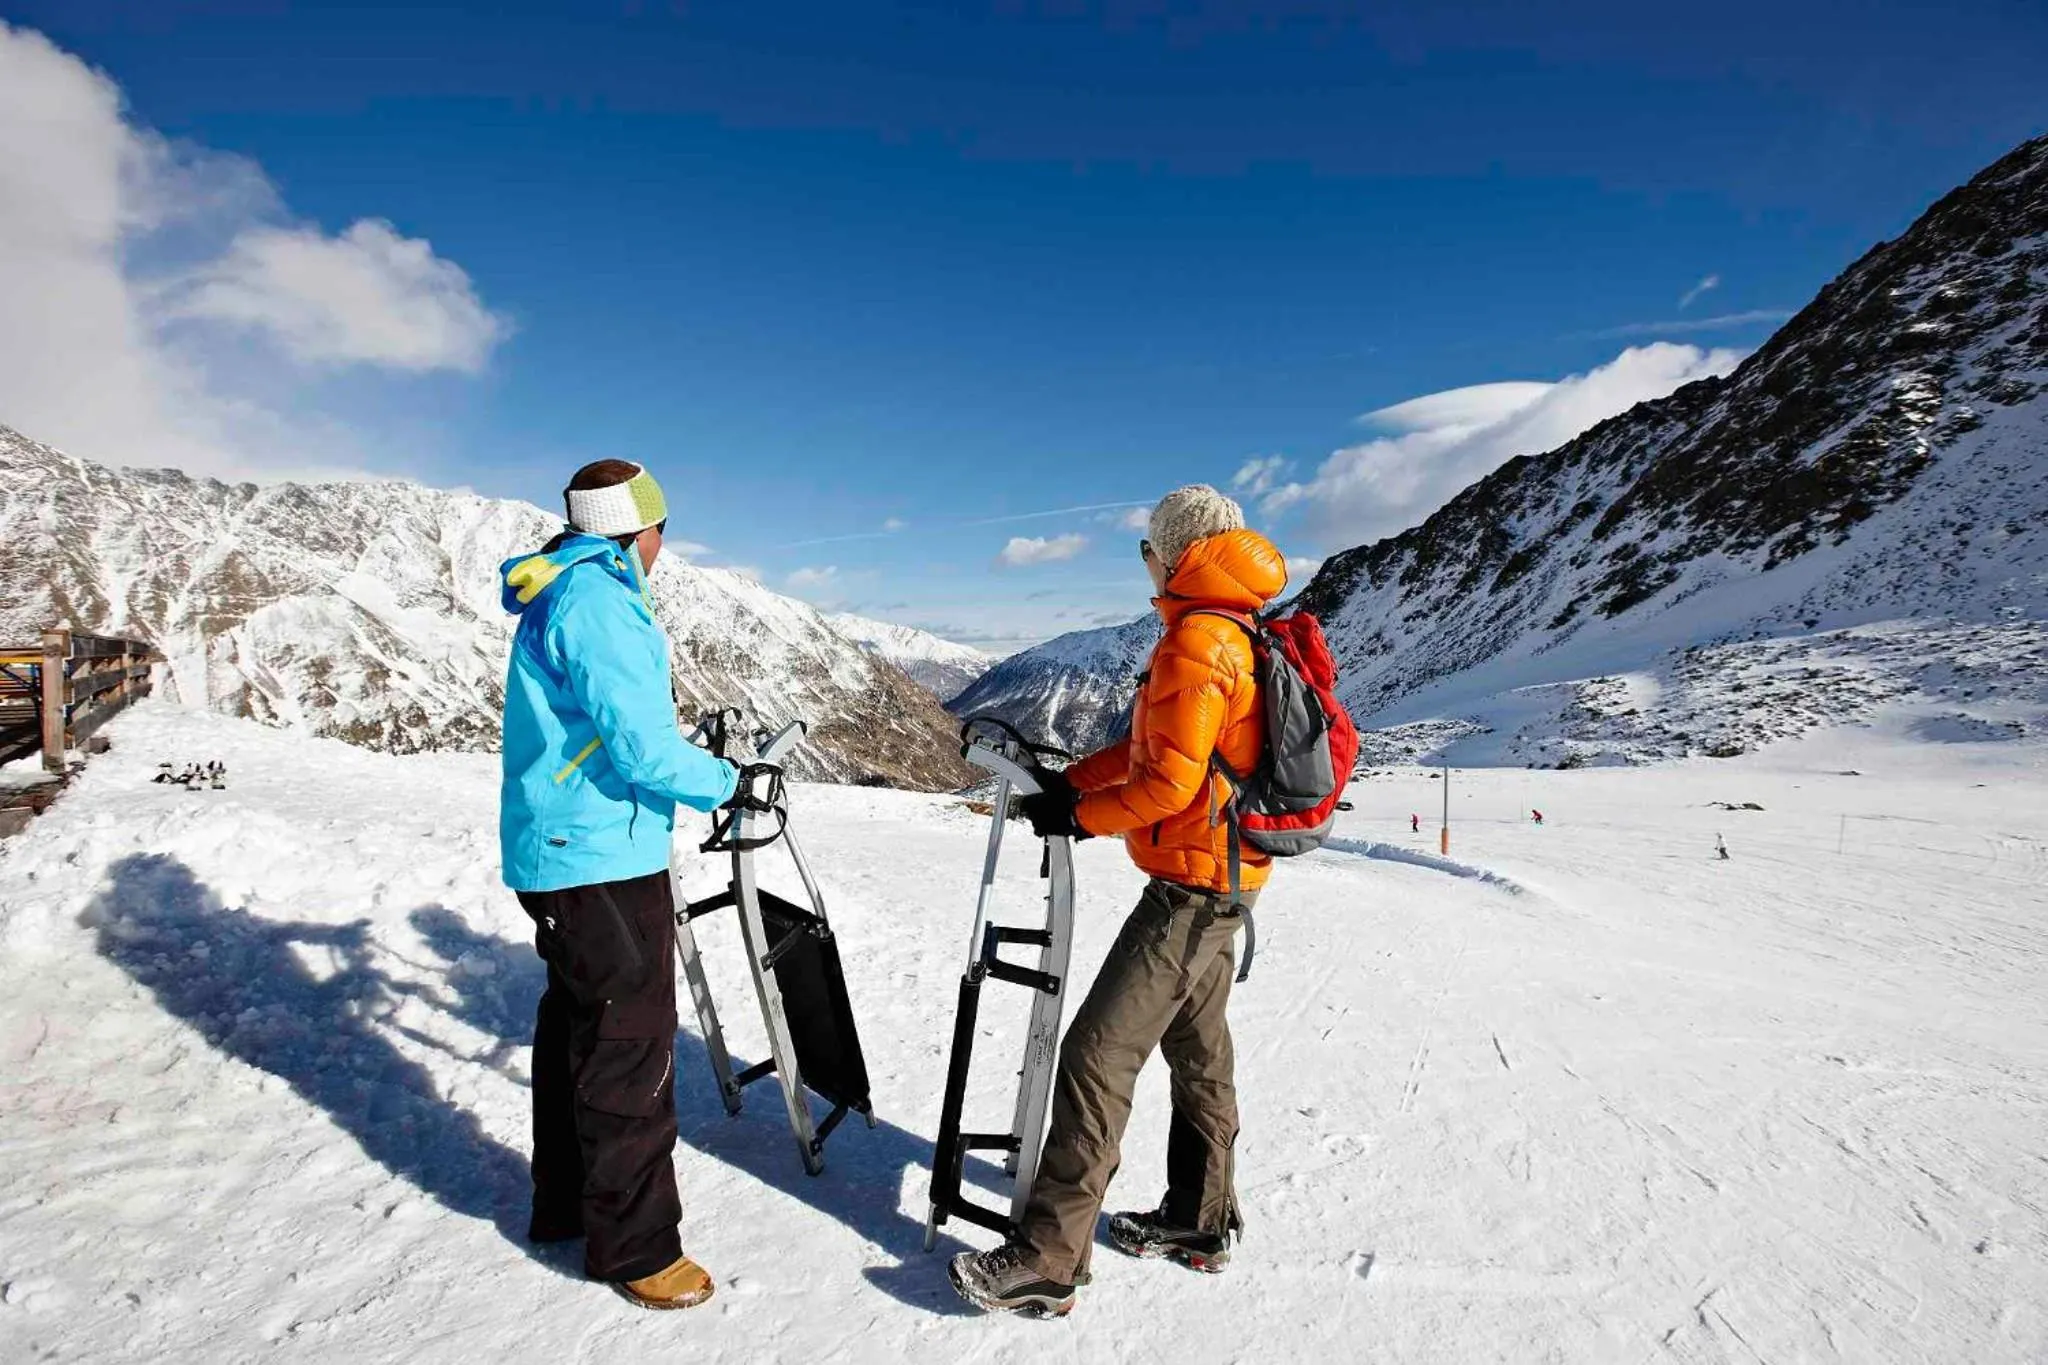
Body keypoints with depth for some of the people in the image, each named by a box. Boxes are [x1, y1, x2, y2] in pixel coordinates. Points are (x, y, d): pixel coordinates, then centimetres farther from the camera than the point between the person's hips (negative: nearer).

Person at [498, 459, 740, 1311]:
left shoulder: (555, 596, 15)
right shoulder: (597, 600, -18)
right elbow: (640, 744, -24)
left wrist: (694, 761, 27)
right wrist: (728, 784, -9)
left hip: (556, 852, 11)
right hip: (603, 858, -11)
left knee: (577, 1025, 20)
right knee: (631, 1046, -1)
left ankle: (564, 1202, 35)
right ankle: (632, 1244, 13)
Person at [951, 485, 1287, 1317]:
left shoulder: (1197, 639, -19)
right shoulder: (1240, 635, 13)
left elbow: (1167, 781, -23)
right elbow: (1150, 742, 16)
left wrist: (1078, 817, -10)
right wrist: (1070, 784, 10)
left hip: (1190, 886, -10)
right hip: (1226, 881, 11)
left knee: (1096, 1055, -7)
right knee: (1196, 1046, 20)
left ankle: (1047, 1260, 2)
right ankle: (1201, 1221, 35)